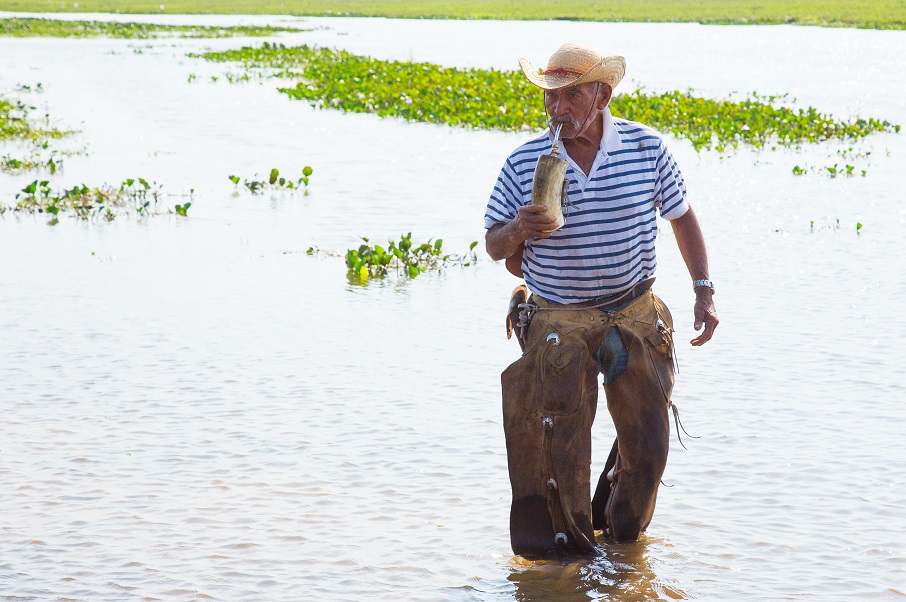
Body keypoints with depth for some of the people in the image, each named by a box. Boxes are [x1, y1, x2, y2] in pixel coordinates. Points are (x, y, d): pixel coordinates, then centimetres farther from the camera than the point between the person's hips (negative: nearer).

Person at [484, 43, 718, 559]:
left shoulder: (646, 147, -4)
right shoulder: (524, 164, -7)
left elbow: (683, 217, 8)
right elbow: (495, 246, 1)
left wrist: (704, 293, 2)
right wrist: (518, 231, -23)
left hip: (638, 317, 2)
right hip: (559, 322, -2)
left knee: (647, 443, 9)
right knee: (559, 447, -5)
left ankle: (621, 529, 36)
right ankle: (568, 542, 16)